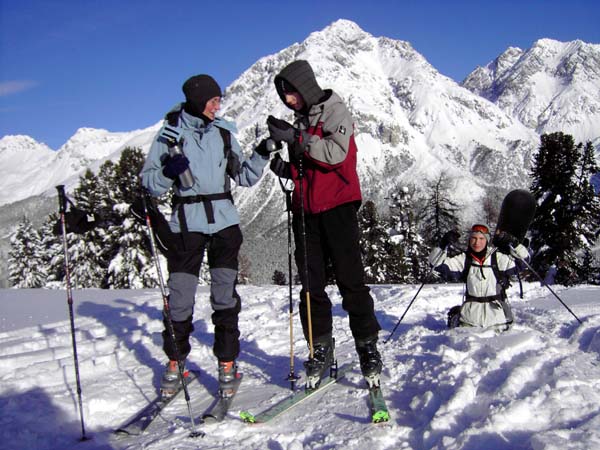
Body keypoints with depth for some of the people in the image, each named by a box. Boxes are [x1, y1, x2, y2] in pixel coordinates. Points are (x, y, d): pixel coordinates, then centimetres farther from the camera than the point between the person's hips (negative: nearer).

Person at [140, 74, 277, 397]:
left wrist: (261, 154, -2)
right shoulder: (171, 133, 0)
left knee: (225, 294, 3)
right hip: (186, 223, -2)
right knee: (180, 297, 0)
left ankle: (227, 363, 15)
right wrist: (168, 171, -20)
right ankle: (175, 363, 18)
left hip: (224, 222, 3)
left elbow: (244, 176, 12)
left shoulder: (223, 133, 9)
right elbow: (149, 181, -1)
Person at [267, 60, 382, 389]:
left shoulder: (335, 111, -1)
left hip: (337, 206, -7)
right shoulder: (301, 121, 20)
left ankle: (368, 346, 4)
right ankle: (320, 349, 12)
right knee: (311, 283, 4)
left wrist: (295, 137, -21)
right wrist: (283, 168, 2)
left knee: (350, 279, -5)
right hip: (306, 210, 7)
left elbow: (336, 153, -19)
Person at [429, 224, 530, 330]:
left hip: (496, 310, 0)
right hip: (472, 311, 1)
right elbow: (437, 263, -10)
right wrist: (443, 245, -25)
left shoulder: (498, 257, -8)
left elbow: (524, 258, -5)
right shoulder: (464, 259, -6)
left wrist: (513, 243, -20)